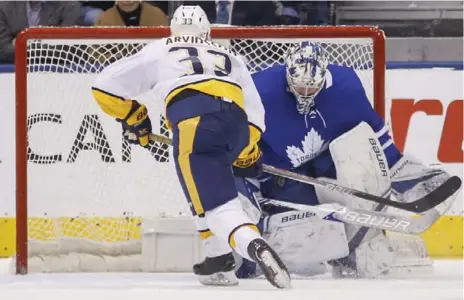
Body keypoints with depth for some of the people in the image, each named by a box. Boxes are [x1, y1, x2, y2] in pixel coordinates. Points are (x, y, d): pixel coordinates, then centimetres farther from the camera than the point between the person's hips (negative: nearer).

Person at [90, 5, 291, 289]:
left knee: (217, 202, -11)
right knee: (210, 188, 31)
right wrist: (246, 155, 36)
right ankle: (219, 263, 25)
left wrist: (133, 117, 43)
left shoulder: (158, 52, 29)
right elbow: (255, 114, 27)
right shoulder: (230, 58, 36)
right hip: (236, 120, 4)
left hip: (193, 120, -4)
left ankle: (254, 246, -40)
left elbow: (105, 86, 29)